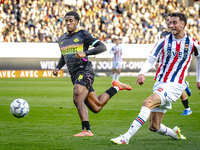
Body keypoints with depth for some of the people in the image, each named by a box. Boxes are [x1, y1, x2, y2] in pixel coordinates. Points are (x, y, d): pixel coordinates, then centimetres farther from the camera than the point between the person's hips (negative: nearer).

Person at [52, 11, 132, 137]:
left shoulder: (83, 34, 0)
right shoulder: (62, 39, 20)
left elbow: (102, 47, -8)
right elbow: (63, 57, 35)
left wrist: (85, 53, -22)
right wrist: (57, 68, 14)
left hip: (84, 71, -7)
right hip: (74, 75, 7)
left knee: (77, 99, -28)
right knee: (96, 108, 6)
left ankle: (86, 130, -31)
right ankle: (116, 88, 28)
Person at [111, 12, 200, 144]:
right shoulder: (163, 42, 3)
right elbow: (151, 59, 4)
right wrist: (142, 73, -16)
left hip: (175, 85, -4)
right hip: (160, 84, 4)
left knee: (148, 103, -29)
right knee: (154, 127, 2)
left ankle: (126, 137, -32)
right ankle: (175, 134, 34)